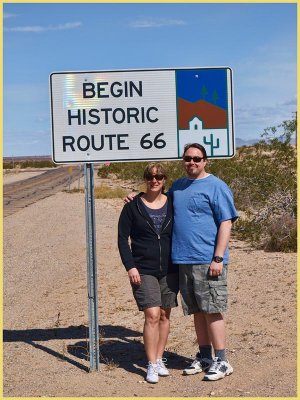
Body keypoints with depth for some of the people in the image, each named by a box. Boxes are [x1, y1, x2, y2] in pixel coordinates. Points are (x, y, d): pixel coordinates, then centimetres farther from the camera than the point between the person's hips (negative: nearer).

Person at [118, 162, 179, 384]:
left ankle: (160, 359, 22)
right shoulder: (133, 206, -1)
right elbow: (122, 238, 0)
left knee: (165, 315, 8)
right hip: (143, 271, -3)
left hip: (170, 270, 3)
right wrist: (130, 266, -8)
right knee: (152, 316, -10)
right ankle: (152, 365, -1)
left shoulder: (172, 205, 4)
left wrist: (181, 265, 5)